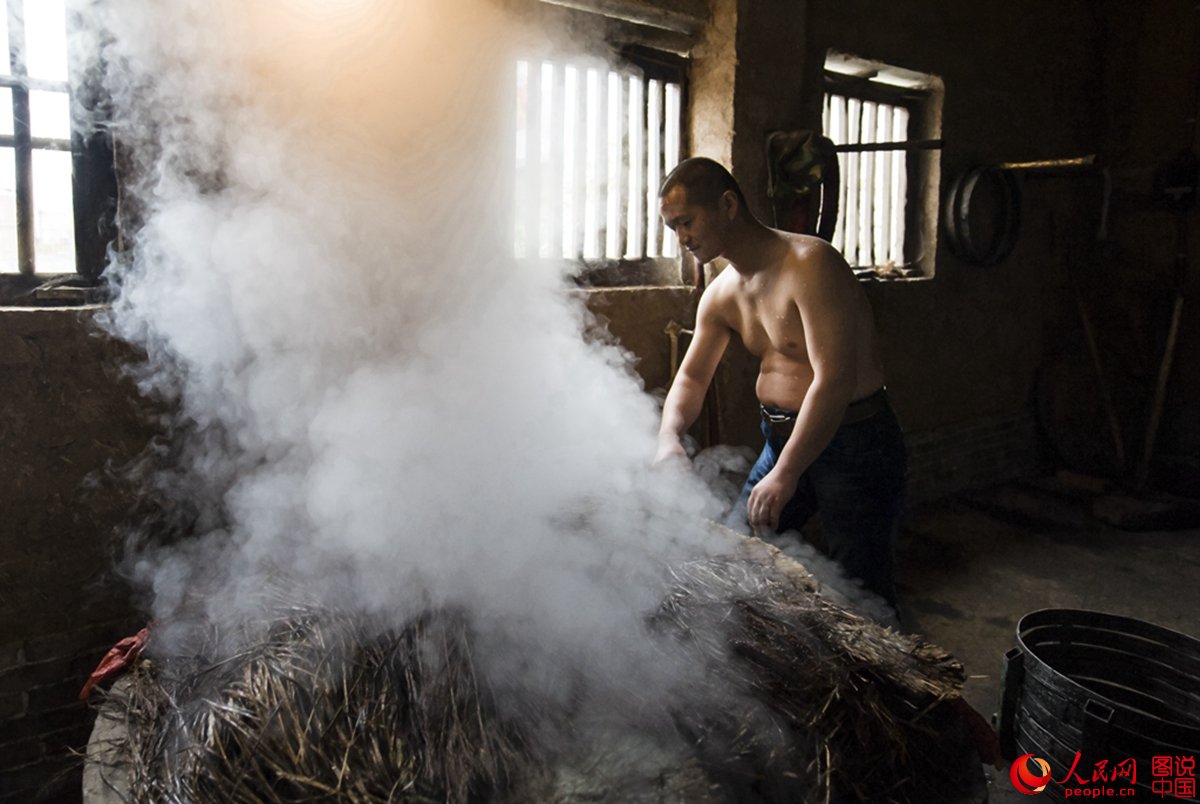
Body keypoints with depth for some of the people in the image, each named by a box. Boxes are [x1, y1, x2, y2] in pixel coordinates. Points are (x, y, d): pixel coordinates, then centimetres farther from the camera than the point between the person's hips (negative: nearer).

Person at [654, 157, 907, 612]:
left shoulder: (810, 264, -20)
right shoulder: (722, 295, 5)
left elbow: (835, 381, -27)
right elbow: (692, 377, 13)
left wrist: (785, 474, -31)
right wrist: (669, 435, -8)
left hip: (856, 440, -7)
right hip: (782, 437, 8)